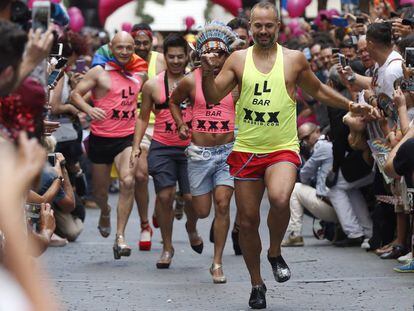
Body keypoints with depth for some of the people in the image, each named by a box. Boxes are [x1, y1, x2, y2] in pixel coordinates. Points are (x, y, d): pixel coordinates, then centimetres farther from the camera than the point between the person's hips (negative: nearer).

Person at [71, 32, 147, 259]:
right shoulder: (99, 72, -4)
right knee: (100, 190, 11)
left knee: (128, 182, -22)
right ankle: (105, 212, 49)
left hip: (127, 138, 1)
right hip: (101, 138, -1)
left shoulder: (140, 75, 9)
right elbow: (75, 94, -6)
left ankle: (120, 237, -20)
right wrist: (89, 109, -24)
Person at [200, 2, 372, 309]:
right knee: (248, 221, 5)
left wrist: (350, 105, 9)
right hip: (246, 151, 2)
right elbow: (213, 97, 2)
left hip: (283, 149, -2)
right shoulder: (238, 59, 5)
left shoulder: (294, 59, 4)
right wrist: (208, 72, -15)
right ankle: (257, 284, 24)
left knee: (280, 199, -31)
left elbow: (318, 91, 18)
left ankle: (275, 252, -3)